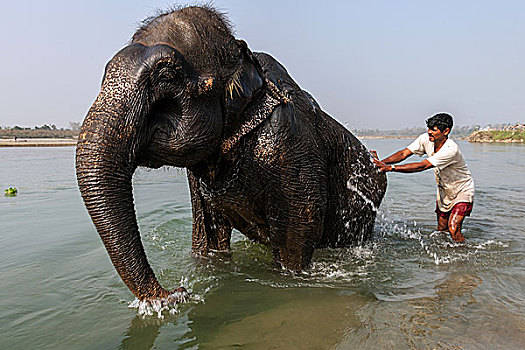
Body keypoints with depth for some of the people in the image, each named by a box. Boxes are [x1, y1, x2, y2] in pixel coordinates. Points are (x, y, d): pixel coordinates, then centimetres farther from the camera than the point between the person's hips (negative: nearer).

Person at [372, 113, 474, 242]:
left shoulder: (451, 149, -35)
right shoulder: (426, 139, -15)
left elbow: (422, 166, -41)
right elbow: (404, 153, -18)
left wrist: (391, 168, -46)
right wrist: (382, 162, -35)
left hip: (462, 191, -6)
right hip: (444, 191, 7)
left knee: (453, 229, -18)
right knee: (441, 229, 13)